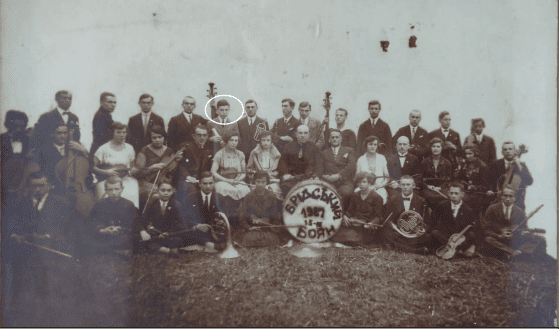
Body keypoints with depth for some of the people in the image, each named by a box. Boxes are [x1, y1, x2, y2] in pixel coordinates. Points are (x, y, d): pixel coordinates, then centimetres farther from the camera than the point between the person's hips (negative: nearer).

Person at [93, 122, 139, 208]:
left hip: (125, 180, 2)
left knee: (131, 195, -29)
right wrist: (106, 172, -14)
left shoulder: (129, 148, 13)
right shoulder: (104, 149, 2)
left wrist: (132, 171, -3)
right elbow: (93, 167, 0)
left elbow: (132, 167, 20)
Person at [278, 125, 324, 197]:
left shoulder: (314, 147, 18)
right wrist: (285, 174, -10)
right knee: (285, 187, -34)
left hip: (308, 176, 0)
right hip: (292, 177, 0)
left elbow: (319, 164, 9)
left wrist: (316, 176, -11)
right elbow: (282, 162, 10)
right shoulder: (289, 147, 20)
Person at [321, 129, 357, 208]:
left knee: (347, 193, -36)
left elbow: (352, 166, 3)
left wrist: (339, 176, -11)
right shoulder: (324, 153, 26)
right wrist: (323, 176, -11)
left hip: (344, 182, 0)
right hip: (328, 183, 0)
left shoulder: (349, 151, 21)